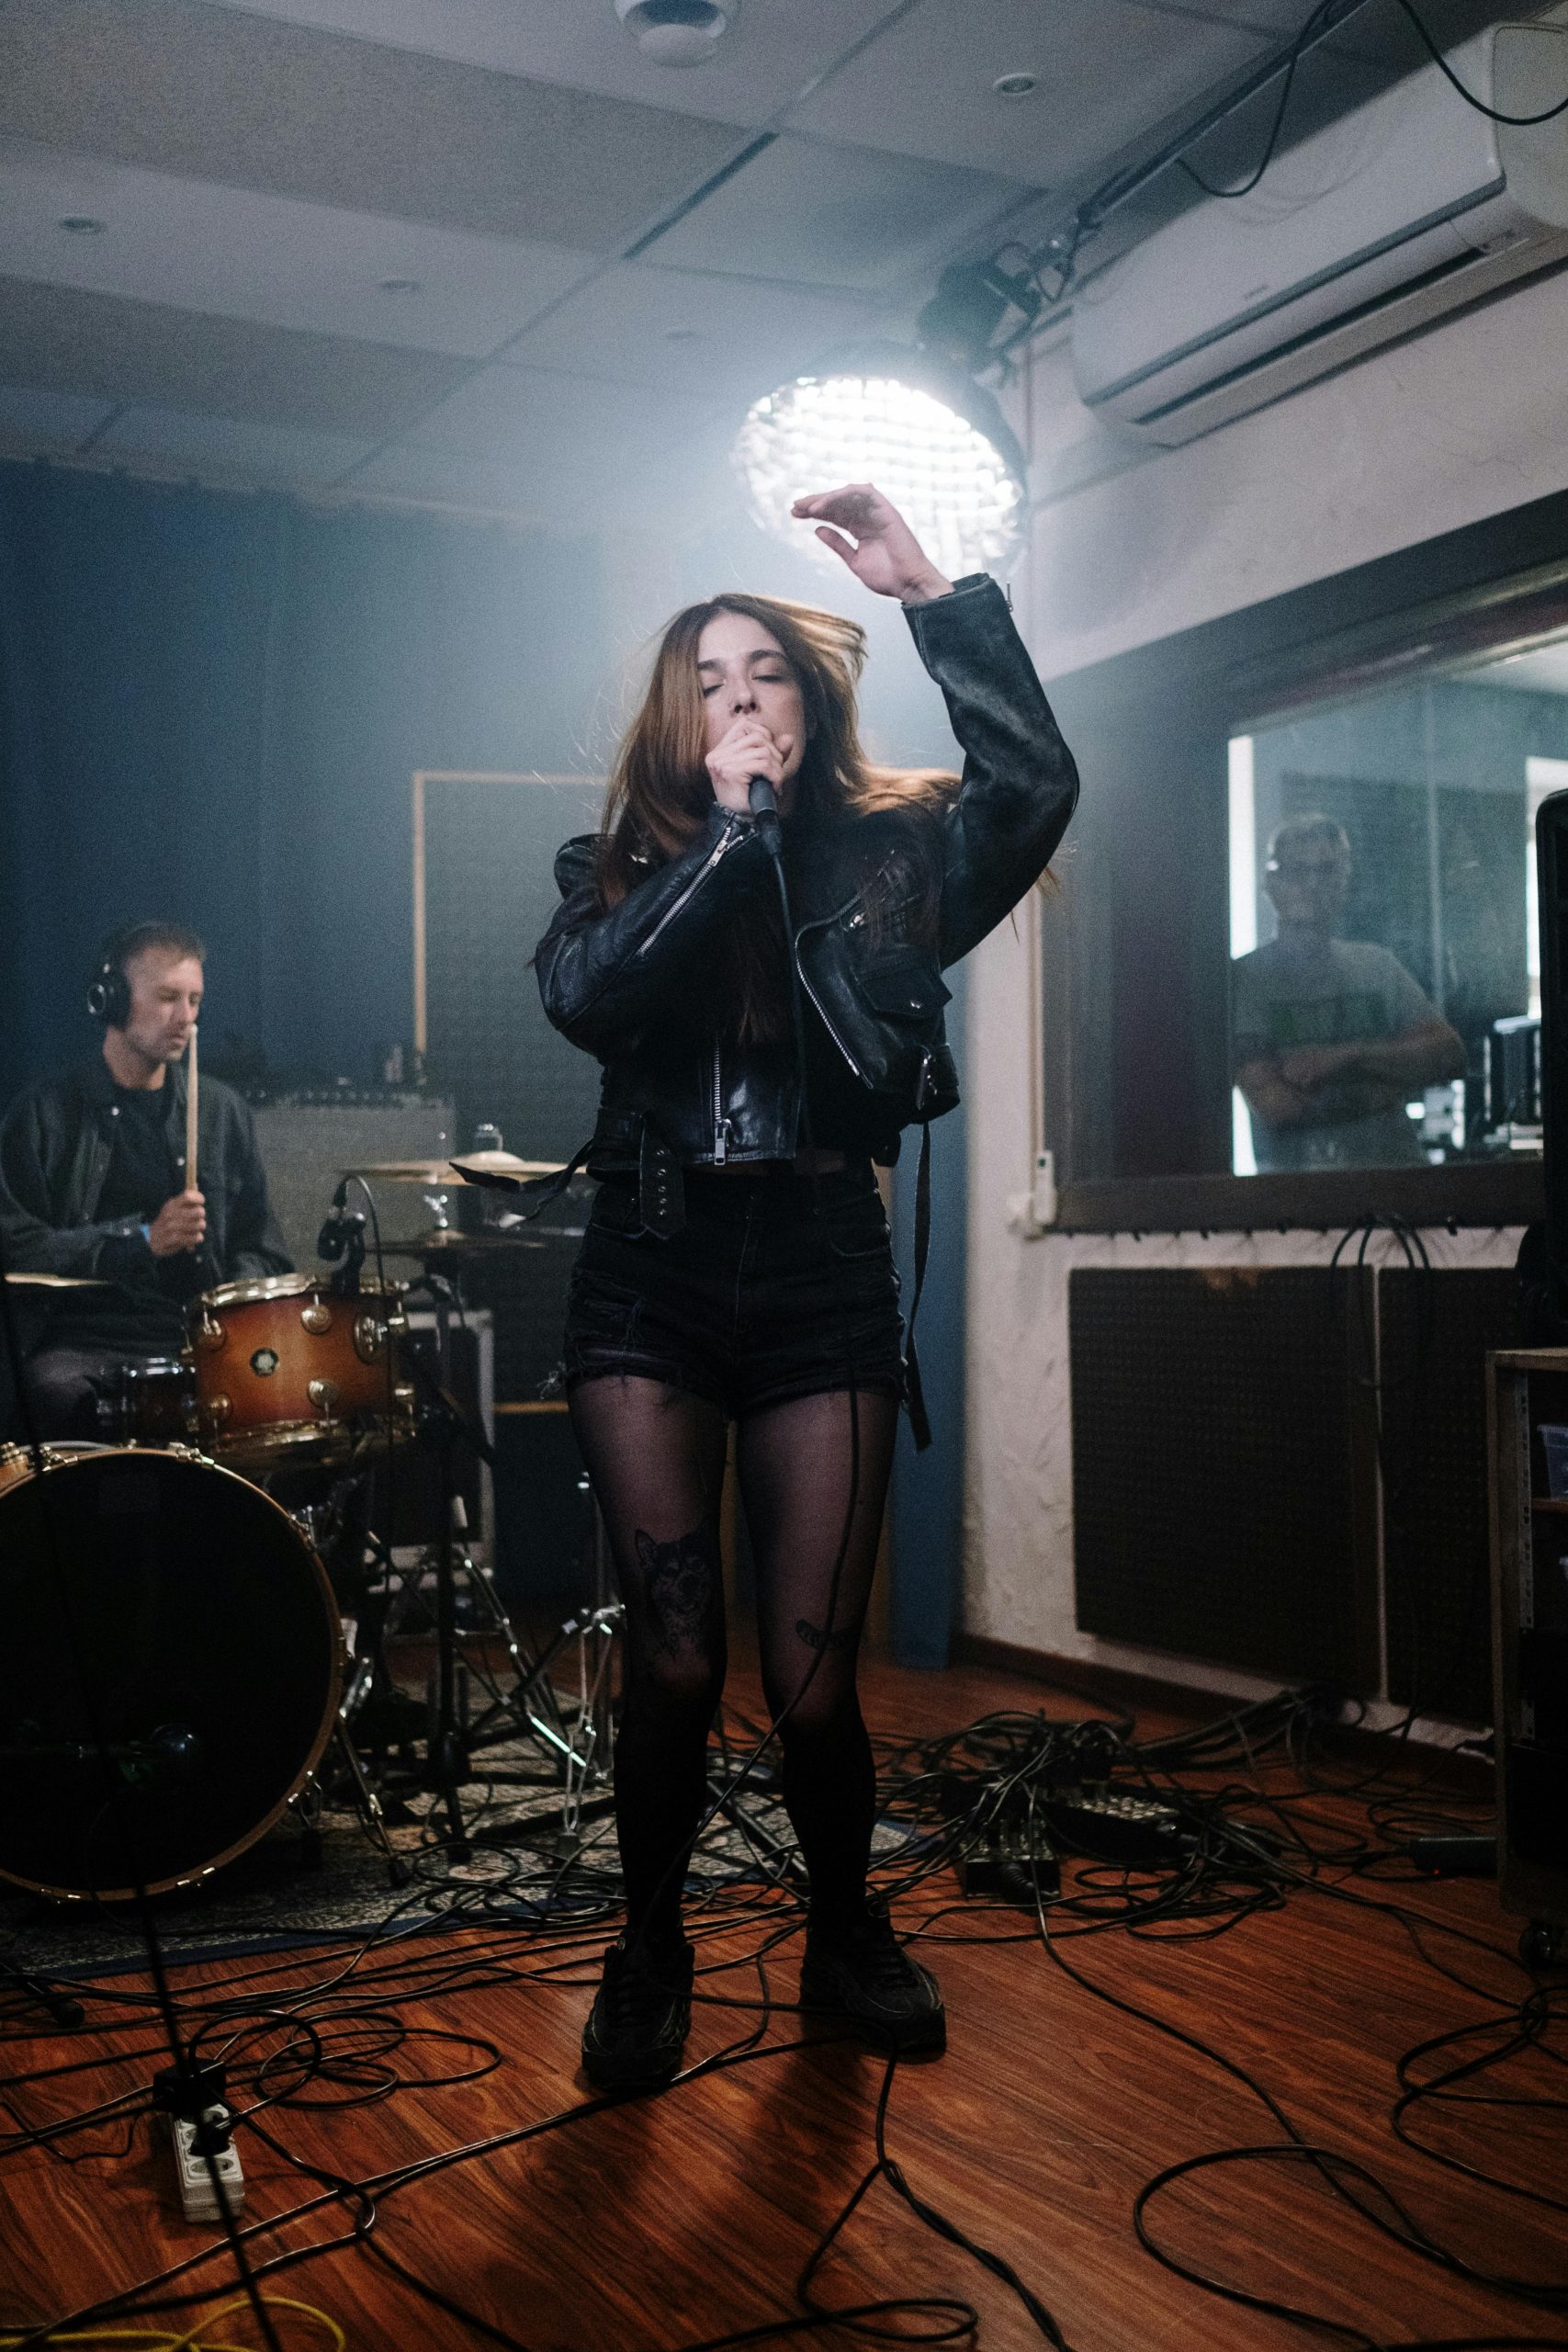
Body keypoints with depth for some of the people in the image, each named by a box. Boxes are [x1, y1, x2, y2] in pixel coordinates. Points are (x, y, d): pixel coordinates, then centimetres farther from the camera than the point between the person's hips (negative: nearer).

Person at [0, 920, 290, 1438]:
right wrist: (143, 1241, -14)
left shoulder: (221, 1110, 15)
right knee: (59, 1390, -35)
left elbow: (258, 1245, 16)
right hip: (88, 1343, -2)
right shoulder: (45, 1113, 4)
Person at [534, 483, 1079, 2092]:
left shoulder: (880, 855, 9)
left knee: (810, 1674, 0)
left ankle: (846, 1931, 28)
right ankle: (649, 1949, 22)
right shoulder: (622, 864, 10)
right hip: (653, 1272, 0)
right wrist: (730, 827, -9)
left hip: (821, 1277, 0)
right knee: (675, 1660, -3)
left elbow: (1035, 785, -10)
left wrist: (930, 595, -12)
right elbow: (582, 995, -12)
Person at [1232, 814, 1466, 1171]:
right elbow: (1275, 1103, -11)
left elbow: (1450, 1054, 5)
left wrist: (1350, 1055, -10)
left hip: (1395, 1166, 3)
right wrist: (1400, 1078, -2)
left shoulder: (1378, 965, 14)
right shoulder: (1243, 978, -1)